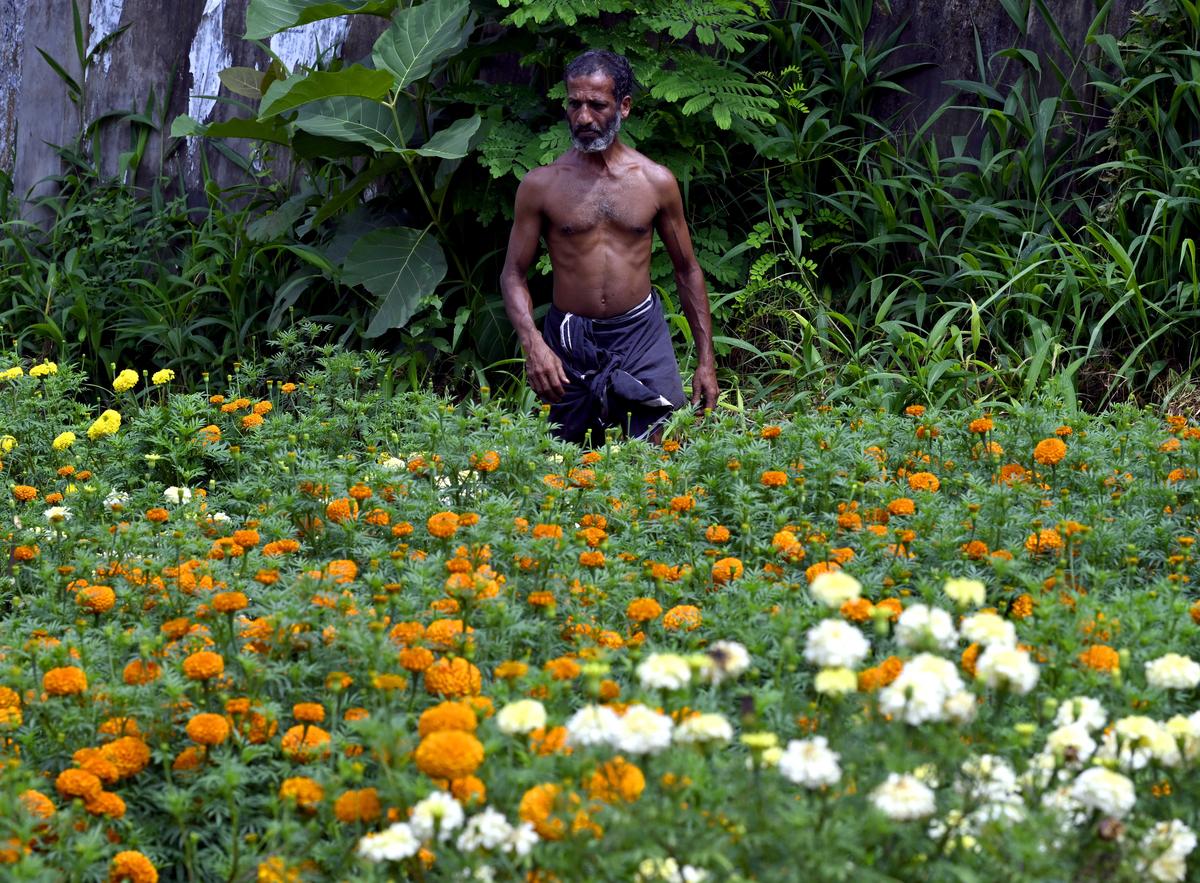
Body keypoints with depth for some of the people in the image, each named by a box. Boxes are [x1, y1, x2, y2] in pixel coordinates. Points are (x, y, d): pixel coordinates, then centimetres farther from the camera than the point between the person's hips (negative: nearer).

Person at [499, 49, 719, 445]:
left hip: (641, 336, 0)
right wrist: (533, 345, -16)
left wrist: (706, 360, 7)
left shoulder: (656, 182, 3)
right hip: (569, 340, 0)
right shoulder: (541, 185, -1)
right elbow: (514, 274, 1)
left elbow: (687, 270, 11)